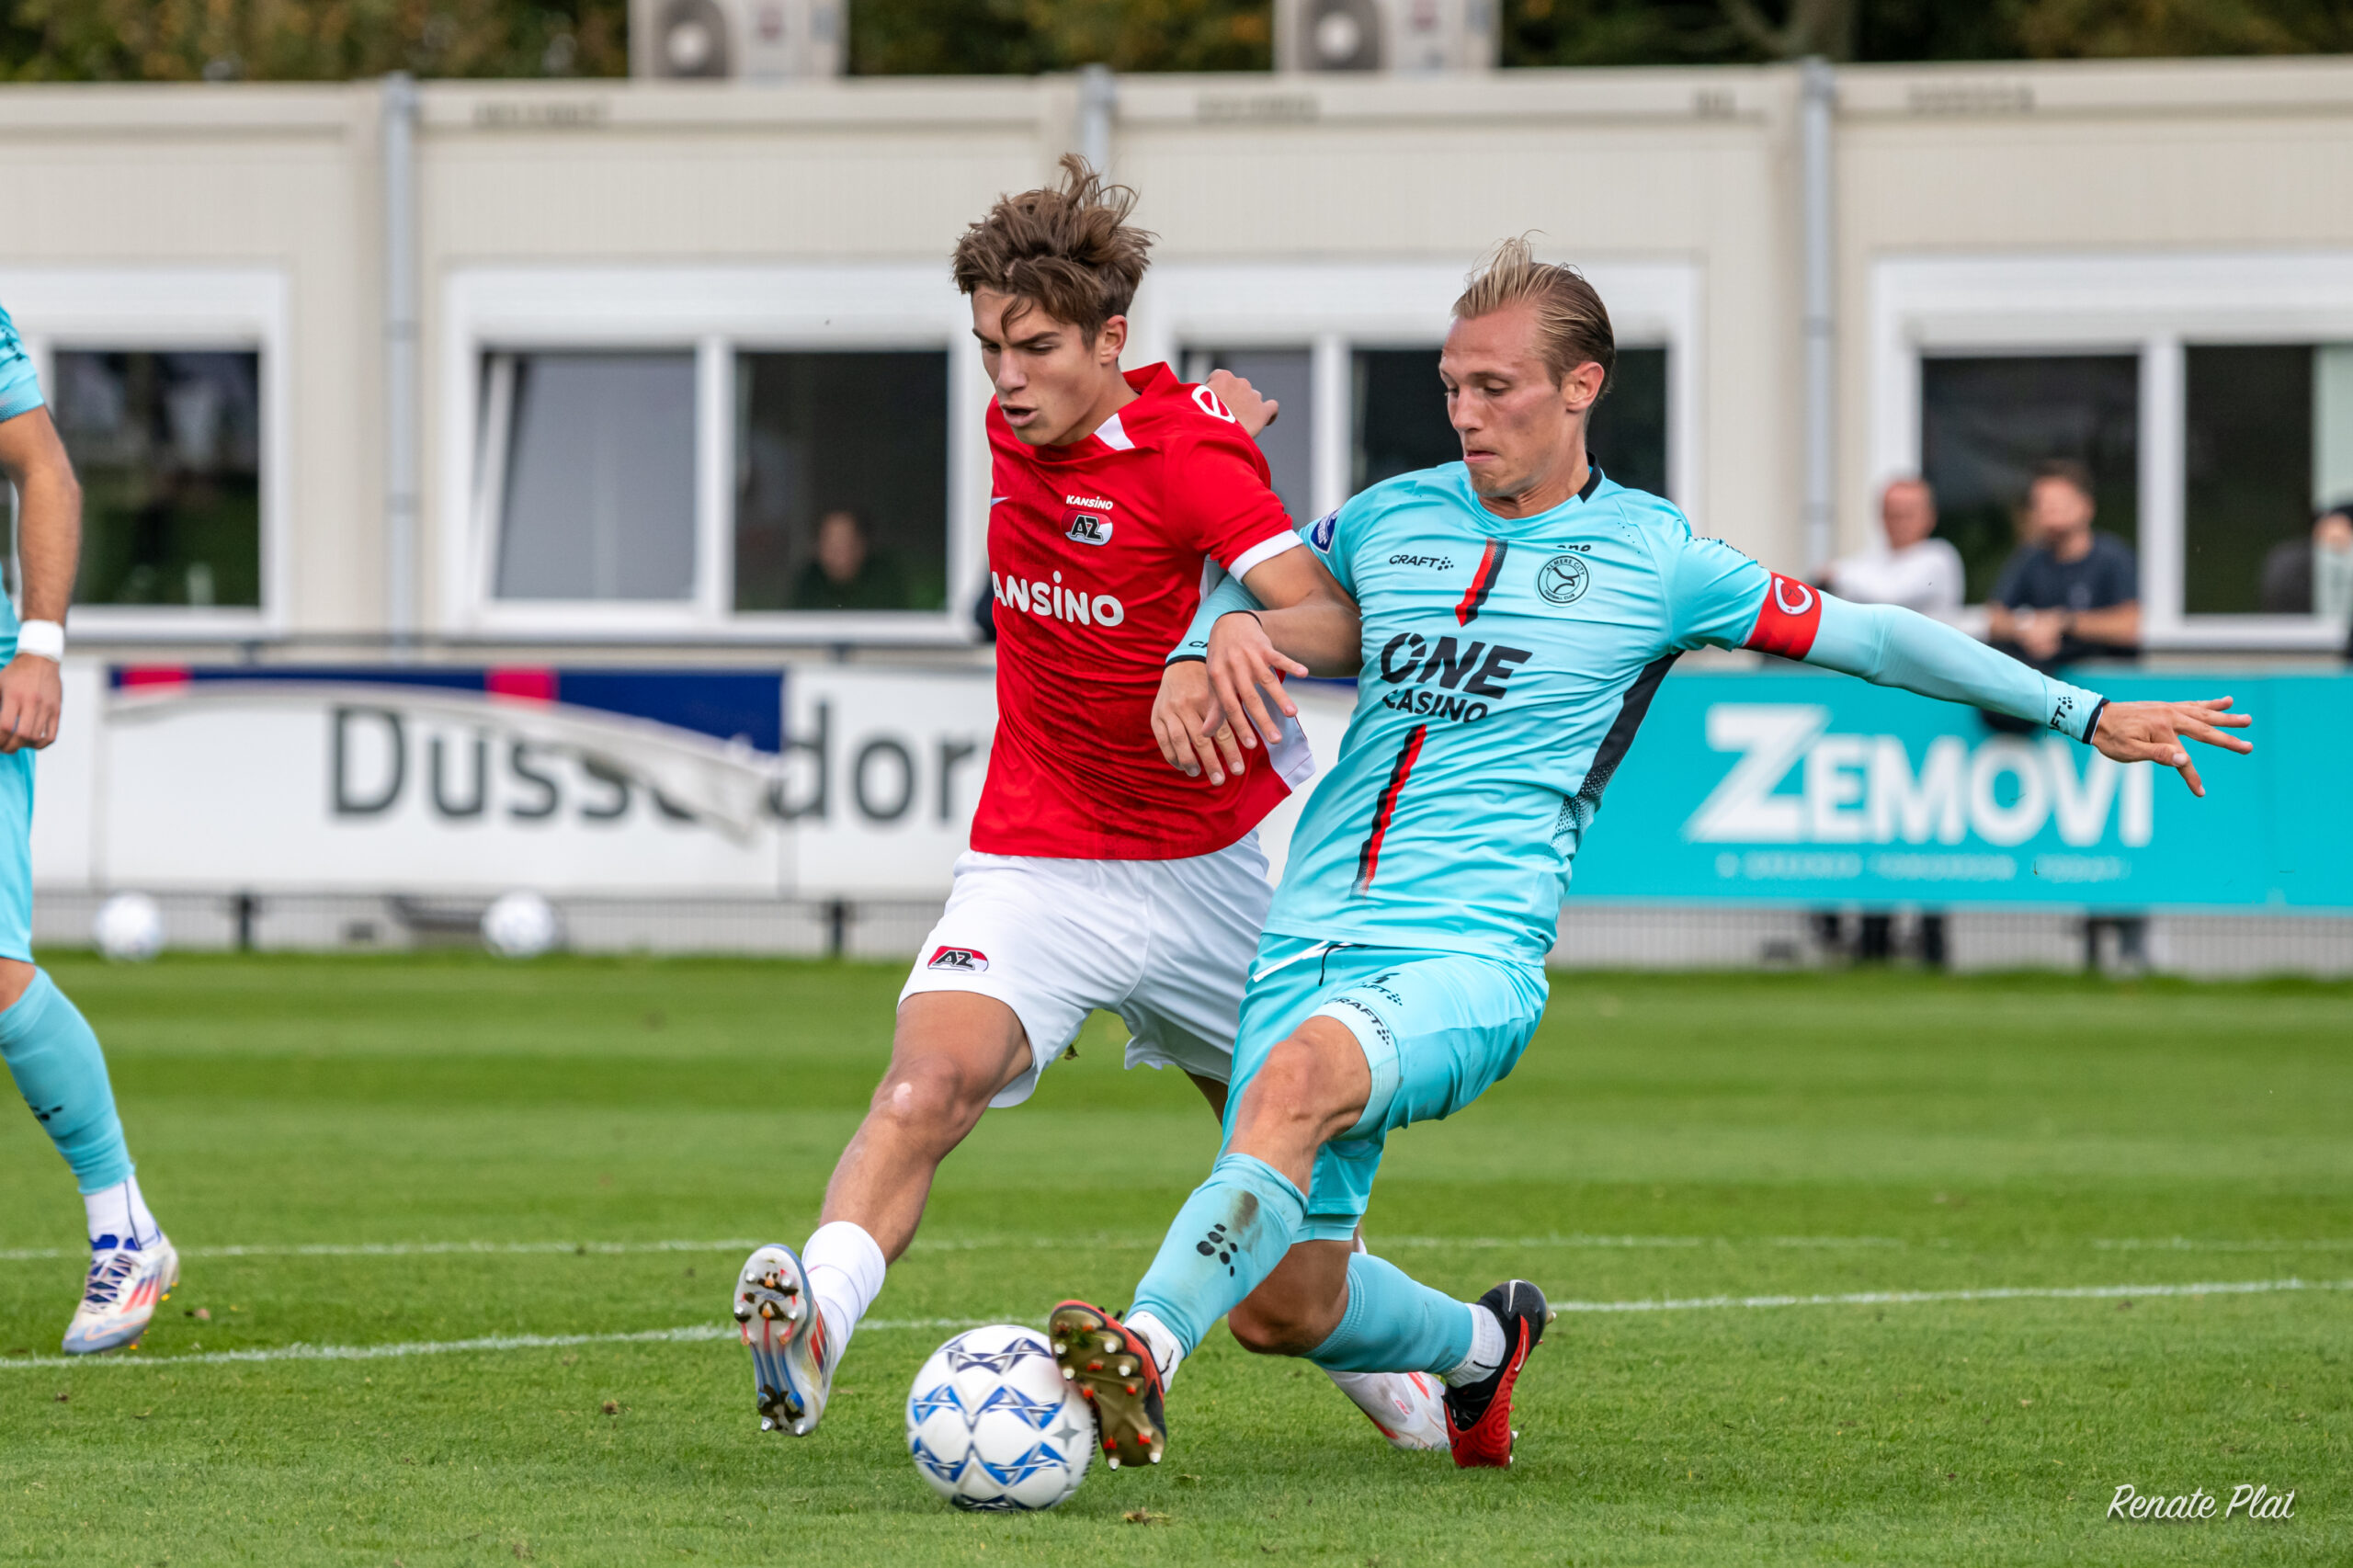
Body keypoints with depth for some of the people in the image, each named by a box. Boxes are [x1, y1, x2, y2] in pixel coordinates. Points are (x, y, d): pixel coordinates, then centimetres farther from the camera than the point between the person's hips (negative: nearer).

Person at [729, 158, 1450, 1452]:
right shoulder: (1013, 430, 0)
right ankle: (810, 1324, -46)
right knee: (925, 1087, -27)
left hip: (1211, 861, -2)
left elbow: (1318, 609, -35)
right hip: (1037, 865, 2)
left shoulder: (1188, 454, -17)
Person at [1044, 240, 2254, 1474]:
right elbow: (1252, 583, 32)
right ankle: (1481, 1346, 31)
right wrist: (1207, 646, 7)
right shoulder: (1387, 518, 14)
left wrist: (2084, 713, 9)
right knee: (1282, 1303, -1)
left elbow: (1865, 635, 9)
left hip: (1469, 957, -4)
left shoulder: (1649, 558, 4)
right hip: (1310, 940, 5)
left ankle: (1146, 1352, -48)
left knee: (1297, 1078, -37)